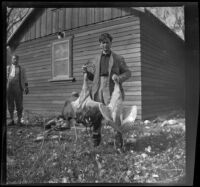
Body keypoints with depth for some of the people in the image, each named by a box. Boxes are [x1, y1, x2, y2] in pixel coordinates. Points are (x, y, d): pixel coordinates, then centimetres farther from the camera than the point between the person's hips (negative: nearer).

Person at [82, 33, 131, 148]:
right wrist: (86, 71, 2)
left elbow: (128, 73, 10)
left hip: (112, 92, -3)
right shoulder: (96, 60, 19)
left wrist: (119, 77, -11)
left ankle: (119, 143, 7)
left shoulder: (118, 58, 10)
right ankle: (96, 139, 22)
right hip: (98, 91, 3)